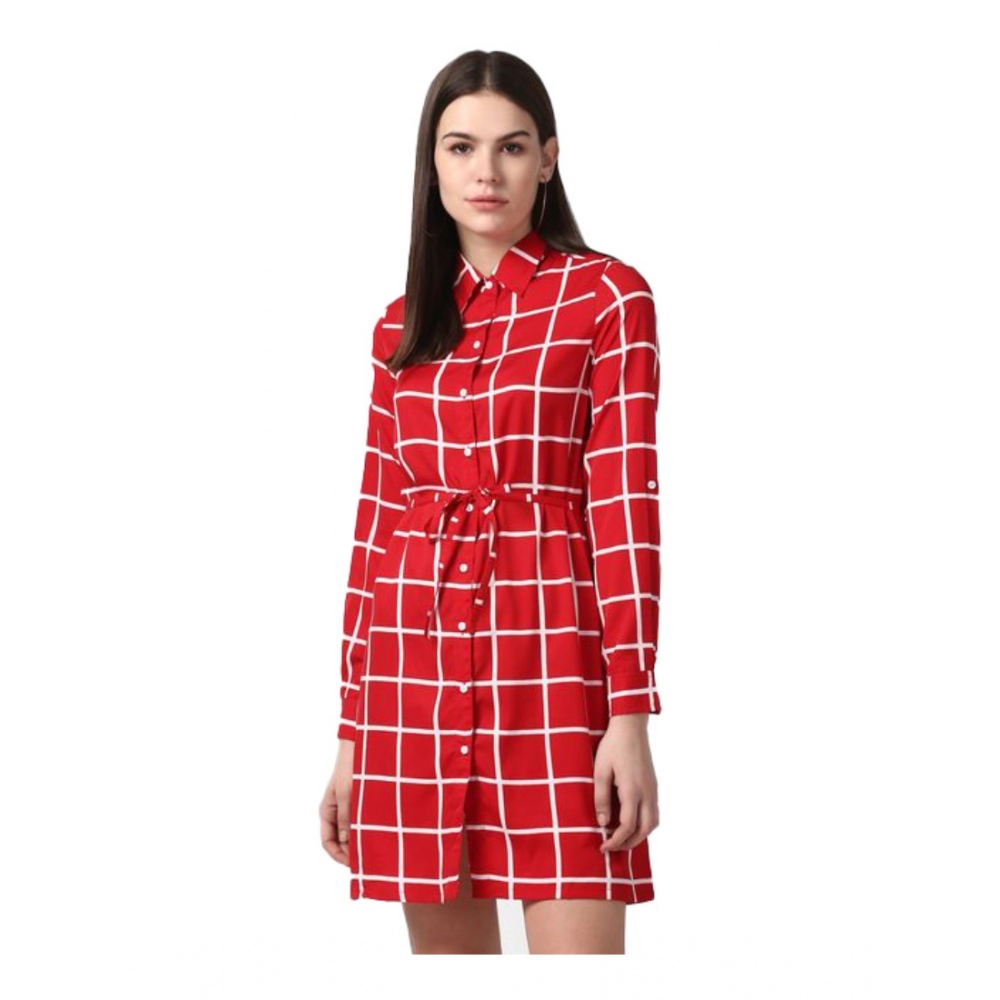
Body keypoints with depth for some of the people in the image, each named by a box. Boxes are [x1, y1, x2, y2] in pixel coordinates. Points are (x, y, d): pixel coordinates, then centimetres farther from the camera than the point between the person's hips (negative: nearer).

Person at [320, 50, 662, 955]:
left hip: (550, 664, -4)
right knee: (445, 954, 7)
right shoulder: (403, 328, 14)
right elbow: (376, 526, 13)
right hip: (416, 671, 4)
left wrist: (631, 715, -12)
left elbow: (627, 508, -5)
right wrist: (351, 737, 11)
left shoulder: (607, 297, 2)